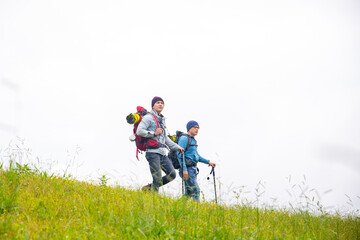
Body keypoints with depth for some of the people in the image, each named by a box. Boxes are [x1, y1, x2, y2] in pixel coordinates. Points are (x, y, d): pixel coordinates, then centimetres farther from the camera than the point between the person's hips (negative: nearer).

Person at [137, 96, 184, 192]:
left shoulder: (161, 119, 24)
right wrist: (154, 133, -13)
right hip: (153, 152, -8)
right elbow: (139, 131, -14)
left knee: (172, 174, 1)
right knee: (157, 179, -13)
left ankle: (149, 187, 11)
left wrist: (177, 147, 30)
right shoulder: (148, 118, -2)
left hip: (163, 153, 8)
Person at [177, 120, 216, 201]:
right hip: (187, 169, -10)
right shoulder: (184, 138, -10)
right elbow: (180, 154, -18)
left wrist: (208, 162, 18)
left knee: (189, 193, 10)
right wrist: (184, 169, -25)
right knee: (195, 191, -15)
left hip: (193, 169, 10)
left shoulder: (193, 140, 18)